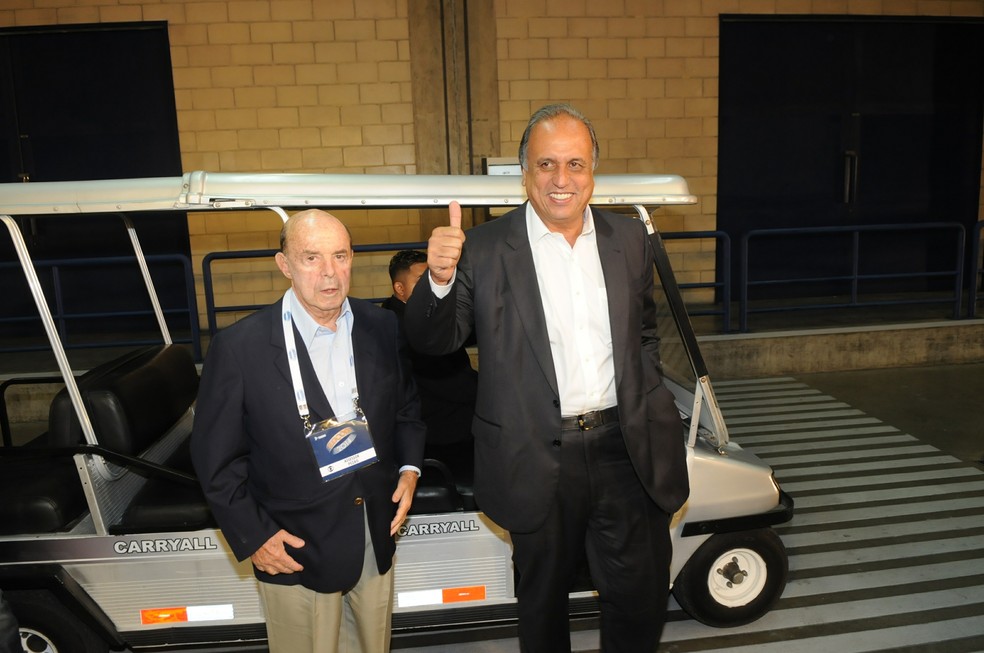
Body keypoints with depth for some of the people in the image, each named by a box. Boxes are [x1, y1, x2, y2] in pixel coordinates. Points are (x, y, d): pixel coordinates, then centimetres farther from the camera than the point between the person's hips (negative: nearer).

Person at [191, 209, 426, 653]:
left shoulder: (383, 328, -5)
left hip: (376, 539, 4)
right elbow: (216, 457, -8)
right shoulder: (239, 347, -16)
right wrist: (252, 536, -10)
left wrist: (409, 468, -4)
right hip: (294, 550, -3)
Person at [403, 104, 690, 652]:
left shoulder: (630, 239, 4)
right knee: (544, 602, 20)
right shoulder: (485, 250, -8)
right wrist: (439, 278, -26)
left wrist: (647, 398, 8)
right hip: (540, 459, -2)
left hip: (626, 449, 3)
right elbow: (435, 340, -8)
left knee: (642, 597, 15)